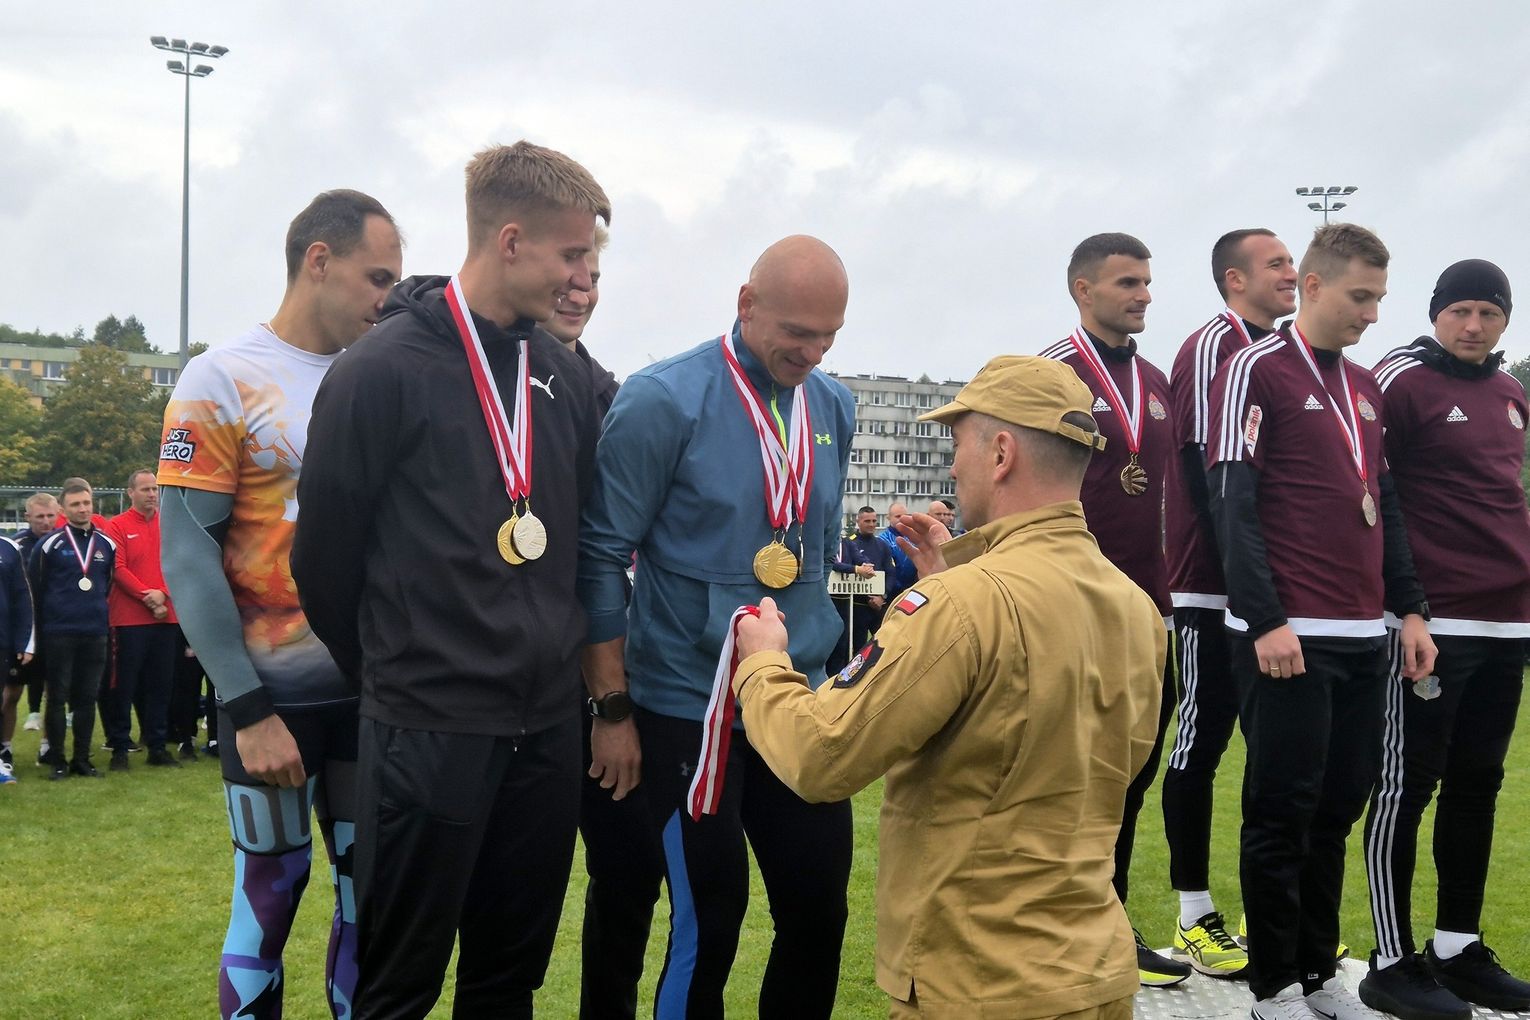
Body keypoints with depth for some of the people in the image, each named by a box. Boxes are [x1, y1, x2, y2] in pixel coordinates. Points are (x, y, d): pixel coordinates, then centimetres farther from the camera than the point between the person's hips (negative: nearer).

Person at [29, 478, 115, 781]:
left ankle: (82, 758, 15)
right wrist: (44, 625, 7)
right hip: (59, 634, -3)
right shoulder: (49, 545, -4)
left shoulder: (107, 544, 7)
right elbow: (35, 588, 3)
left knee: (87, 699, 7)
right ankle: (56, 760, 9)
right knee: (58, 698, 2)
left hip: (95, 633, 3)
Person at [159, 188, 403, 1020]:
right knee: (271, 895, 6)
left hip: (373, 689, 5)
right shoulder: (222, 382, -7)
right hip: (276, 697, -4)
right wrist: (247, 711, -15)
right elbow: (188, 556, -11)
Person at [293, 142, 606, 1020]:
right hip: (428, 727, -5)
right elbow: (327, 552, -4)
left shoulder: (568, 377, 7)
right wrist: (383, 670, 6)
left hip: (548, 724, 5)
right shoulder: (384, 369, -11)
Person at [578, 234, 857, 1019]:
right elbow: (602, 559, -11)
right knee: (708, 925, 4)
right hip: (690, 708, -5)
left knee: (820, 911, 10)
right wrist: (613, 709, -10)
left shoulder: (834, 408, 5)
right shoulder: (663, 401, -13)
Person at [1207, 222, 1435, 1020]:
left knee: (1338, 811, 12)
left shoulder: (1365, 387, 18)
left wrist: (1410, 609, 13)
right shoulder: (1256, 371, -5)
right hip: (1289, 637, -7)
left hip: (1365, 636, 7)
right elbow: (1233, 506, -12)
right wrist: (1265, 621, -17)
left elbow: (1385, 508, 21)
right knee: (1284, 812, 0)